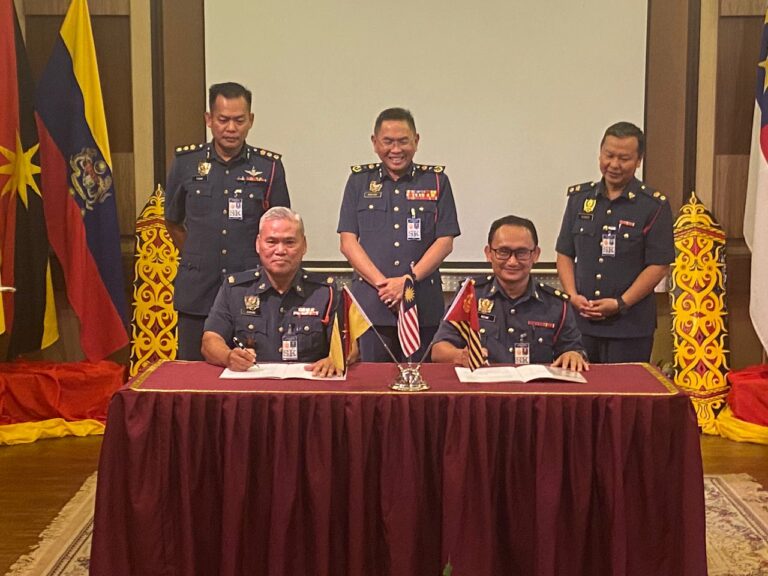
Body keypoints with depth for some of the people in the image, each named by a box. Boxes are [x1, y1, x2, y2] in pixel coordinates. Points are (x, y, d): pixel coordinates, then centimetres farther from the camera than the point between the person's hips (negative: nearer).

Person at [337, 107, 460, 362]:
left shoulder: (436, 181, 10)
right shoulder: (359, 181, 10)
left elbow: (445, 242, 3)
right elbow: (348, 242, 3)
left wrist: (409, 279, -11)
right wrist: (382, 283, -10)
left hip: (424, 306, 0)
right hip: (370, 304, 0)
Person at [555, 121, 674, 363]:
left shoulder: (654, 205, -2)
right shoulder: (579, 197, 9)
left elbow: (659, 265, -6)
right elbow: (564, 253, 11)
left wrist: (620, 303, -14)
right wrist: (573, 295, -4)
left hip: (631, 327, -3)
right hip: (580, 320, 3)